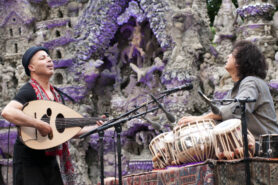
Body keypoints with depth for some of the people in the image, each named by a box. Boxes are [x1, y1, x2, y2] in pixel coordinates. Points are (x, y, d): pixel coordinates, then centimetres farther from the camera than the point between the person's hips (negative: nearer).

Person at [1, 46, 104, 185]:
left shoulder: (56, 95, 15)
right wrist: (40, 125, -30)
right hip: (28, 161, -8)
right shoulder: (28, 91, -11)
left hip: (50, 160, 8)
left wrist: (94, 127, 7)